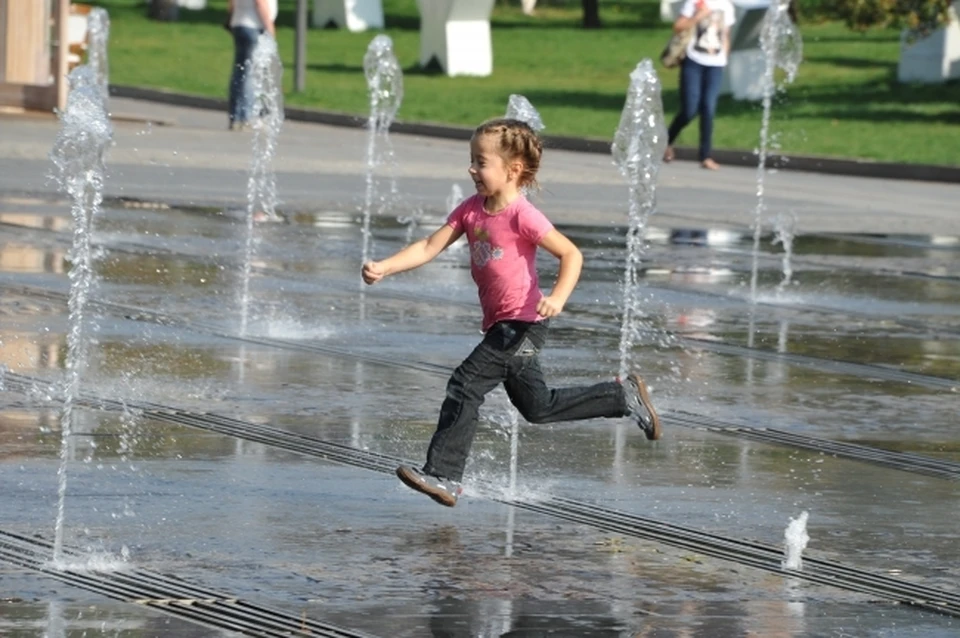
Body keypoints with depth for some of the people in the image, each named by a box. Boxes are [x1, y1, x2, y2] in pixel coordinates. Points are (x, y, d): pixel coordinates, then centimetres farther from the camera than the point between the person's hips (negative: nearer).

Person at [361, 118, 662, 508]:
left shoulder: (522, 216, -17)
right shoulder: (471, 210, 4)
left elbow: (571, 254, -17)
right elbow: (429, 248, 0)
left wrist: (557, 298, -32)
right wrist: (383, 268, -13)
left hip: (524, 323, -9)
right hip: (501, 325, 9)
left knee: (466, 385, -17)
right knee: (538, 408, 19)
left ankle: (443, 476, -16)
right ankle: (625, 396, 33)